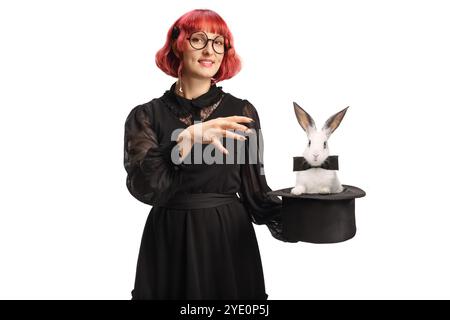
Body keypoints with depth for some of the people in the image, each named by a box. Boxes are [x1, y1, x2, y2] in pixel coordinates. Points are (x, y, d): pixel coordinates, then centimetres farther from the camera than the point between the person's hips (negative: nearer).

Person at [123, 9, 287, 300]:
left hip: (229, 239, 0)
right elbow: (143, 187, -16)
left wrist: (292, 218, -21)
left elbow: (254, 189, -3)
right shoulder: (146, 116, -2)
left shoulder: (241, 111, -1)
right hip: (168, 242, 0)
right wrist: (188, 137, -28)